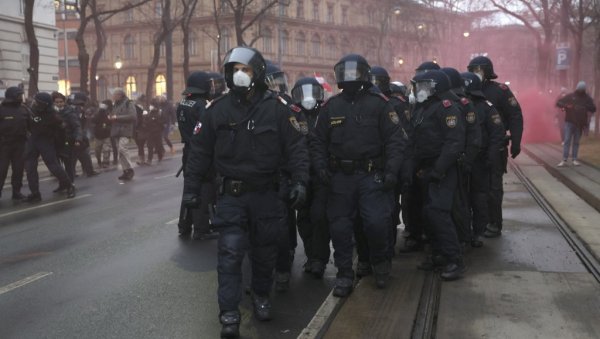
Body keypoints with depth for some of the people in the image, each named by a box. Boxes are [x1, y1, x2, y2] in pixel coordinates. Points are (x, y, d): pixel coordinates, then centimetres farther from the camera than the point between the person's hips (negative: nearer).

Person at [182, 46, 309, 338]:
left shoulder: (275, 108, -4)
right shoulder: (217, 111, -2)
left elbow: (296, 147, -3)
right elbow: (200, 152, 3)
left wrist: (300, 181, -13)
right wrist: (190, 188, 2)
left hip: (266, 193, 1)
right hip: (231, 194, 0)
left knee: (264, 251, 14)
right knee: (230, 252, -6)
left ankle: (261, 295, 38)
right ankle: (229, 315, -1)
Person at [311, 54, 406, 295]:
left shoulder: (379, 103, -1)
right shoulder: (331, 106, 9)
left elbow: (396, 139, -4)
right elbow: (318, 142, 13)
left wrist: (391, 171, -13)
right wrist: (321, 167, -1)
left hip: (371, 175, -3)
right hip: (340, 177, 3)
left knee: (377, 222, -13)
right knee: (340, 227, 5)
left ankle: (380, 262, 17)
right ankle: (344, 275, 20)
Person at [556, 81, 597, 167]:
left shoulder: (587, 98, 6)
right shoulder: (570, 96, 2)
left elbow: (593, 109, 5)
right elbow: (558, 103, 2)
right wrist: (565, 106, -18)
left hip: (580, 124, 2)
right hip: (569, 122, -1)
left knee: (576, 142, 9)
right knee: (567, 141, -6)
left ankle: (574, 159, 14)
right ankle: (564, 160, -7)